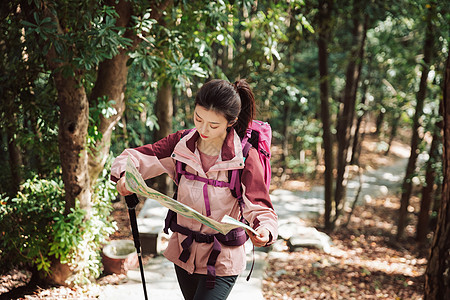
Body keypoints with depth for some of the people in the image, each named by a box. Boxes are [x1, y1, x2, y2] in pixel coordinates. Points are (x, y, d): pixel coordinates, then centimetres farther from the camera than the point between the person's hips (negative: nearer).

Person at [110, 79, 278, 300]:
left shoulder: (245, 157, -18)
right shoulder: (181, 143, -7)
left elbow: (260, 209, -17)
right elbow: (136, 156, -4)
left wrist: (264, 230, -39)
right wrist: (123, 174, -27)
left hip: (221, 262, -5)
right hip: (183, 252, 5)